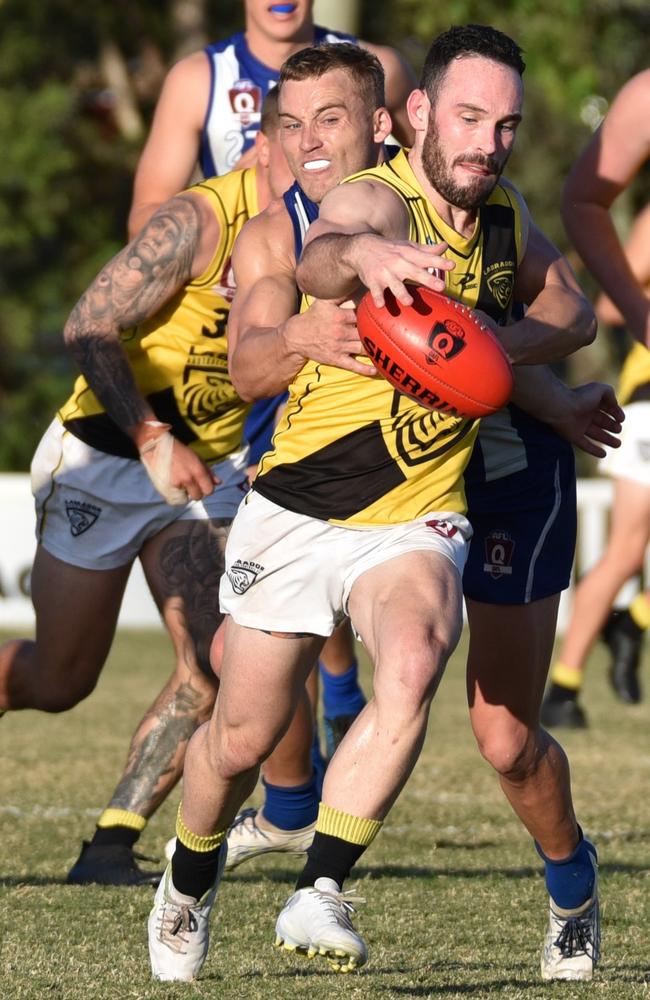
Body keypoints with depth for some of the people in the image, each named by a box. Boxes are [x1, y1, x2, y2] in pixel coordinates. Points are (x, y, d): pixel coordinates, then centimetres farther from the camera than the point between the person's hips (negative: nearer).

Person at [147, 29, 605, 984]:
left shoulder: (506, 215, 0)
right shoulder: (373, 198, -19)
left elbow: (571, 310, 19)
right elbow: (321, 256, -44)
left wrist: (502, 342, -5)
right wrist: (363, 256, -70)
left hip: (416, 519, 2)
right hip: (295, 511, -2)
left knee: (414, 663, -30)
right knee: (242, 737, 9)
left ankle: (320, 894, -26)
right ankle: (192, 873, 42)